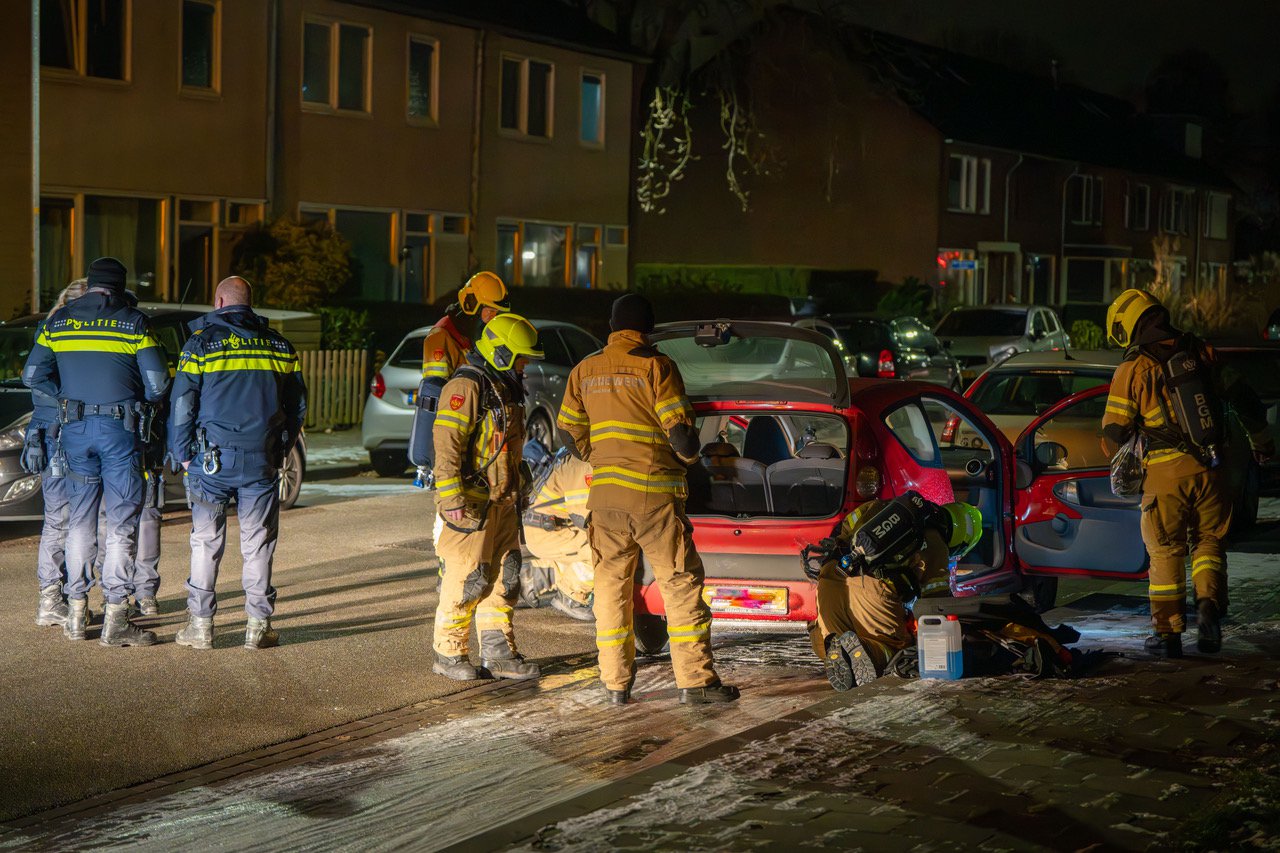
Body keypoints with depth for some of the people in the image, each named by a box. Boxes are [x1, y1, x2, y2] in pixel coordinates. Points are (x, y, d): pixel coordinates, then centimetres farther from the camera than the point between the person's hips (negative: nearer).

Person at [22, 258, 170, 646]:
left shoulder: (59, 320, 7)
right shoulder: (134, 322, -2)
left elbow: (33, 375, 3)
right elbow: (157, 383, -6)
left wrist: (65, 397, 15)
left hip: (74, 429, 3)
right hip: (120, 428, -3)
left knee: (79, 519, 13)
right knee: (121, 522, 0)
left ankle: (76, 614, 15)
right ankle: (115, 619, -4)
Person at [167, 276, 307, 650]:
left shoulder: (202, 342, -2)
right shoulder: (279, 345, 9)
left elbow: (181, 404, -4)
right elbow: (297, 405, 13)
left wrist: (182, 454, 6)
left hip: (213, 460, -2)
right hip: (263, 461, 2)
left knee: (206, 542, 5)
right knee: (258, 544, 7)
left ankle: (201, 624, 7)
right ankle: (258, 625, 7)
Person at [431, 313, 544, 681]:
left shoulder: (504, 388, 18)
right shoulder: (466, 387, -14)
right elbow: (446, 443, -20)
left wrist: (516, 492, 28)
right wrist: (451, 498, -25)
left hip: (502, 502, 9)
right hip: (470, 504, -9)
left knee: (503, 578, 10)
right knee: (466, 580, -5)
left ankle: (499, 653, 17)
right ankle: (448, 654, 6)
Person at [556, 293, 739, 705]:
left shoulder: (585, 371, 8)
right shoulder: (656, 366, -7)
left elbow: (568, 432, 13)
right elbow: (681, 432, -11)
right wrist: (689, 456, 10)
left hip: (605, 494, 4)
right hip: (654, 493, -4)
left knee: (611, 586, 12)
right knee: (681, 583, 2)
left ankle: (616, 682, 12)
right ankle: (695, 680, -1)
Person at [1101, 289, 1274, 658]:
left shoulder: (1132, 369, -3)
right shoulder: (1202, 352, 8)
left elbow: (1114, 431, -2)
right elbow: (1242, 398, 15)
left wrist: (1117, 456, 21)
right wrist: (1261, 440, 30)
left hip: (1166, 472, -3)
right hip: (1210, 466, 3)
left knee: (1166, 550, 8)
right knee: (1208, 540, 17)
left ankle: (1168, 632, 9)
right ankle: (1209, 606, -5)